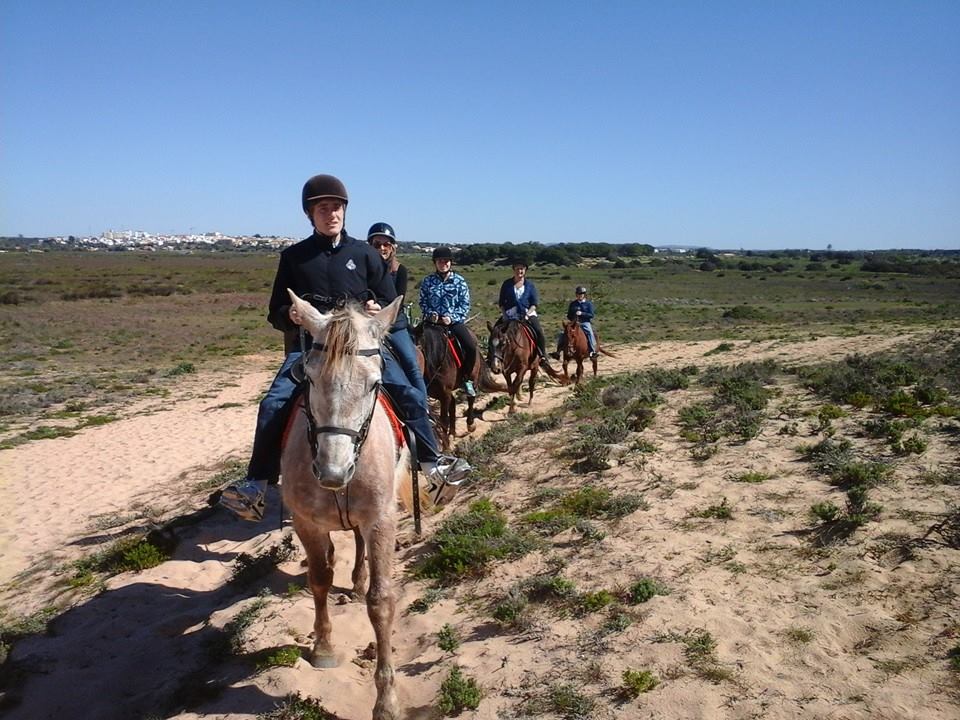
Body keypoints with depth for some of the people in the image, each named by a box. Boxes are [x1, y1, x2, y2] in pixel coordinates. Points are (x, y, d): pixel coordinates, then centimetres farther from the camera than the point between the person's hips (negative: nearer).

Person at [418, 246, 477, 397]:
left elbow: (465, 305, -1)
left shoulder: (460, 281, 2)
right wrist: (430, 314, -10)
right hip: (433, 320, 1)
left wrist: (451, 317, -14)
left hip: (454, 320, -1)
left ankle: (467, 379, 2)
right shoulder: (427, 281, 6)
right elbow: (423, 302, 9)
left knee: (471, 347, -20)